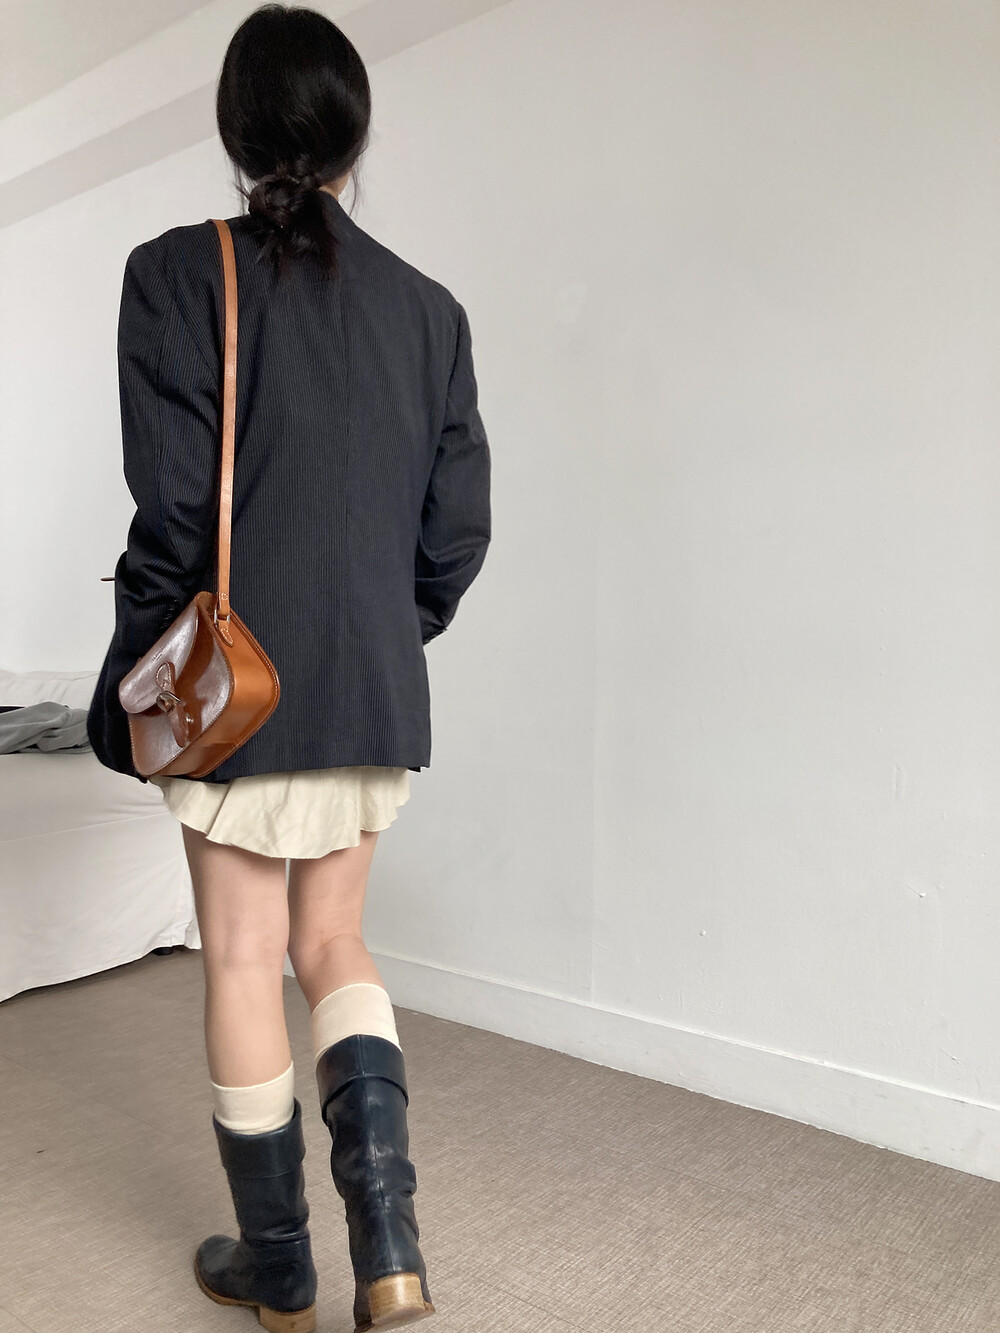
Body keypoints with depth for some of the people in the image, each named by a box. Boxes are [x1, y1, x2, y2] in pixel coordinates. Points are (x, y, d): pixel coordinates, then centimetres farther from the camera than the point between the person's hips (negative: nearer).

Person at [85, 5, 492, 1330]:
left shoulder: (179, 273, -5)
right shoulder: (429, 305, 6)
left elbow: (174, 508, -11)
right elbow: (460, 523, 3)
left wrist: (135, 682, 2)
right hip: (381, 694, 4)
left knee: (244, 963, 11)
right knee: (333, 943, 19)